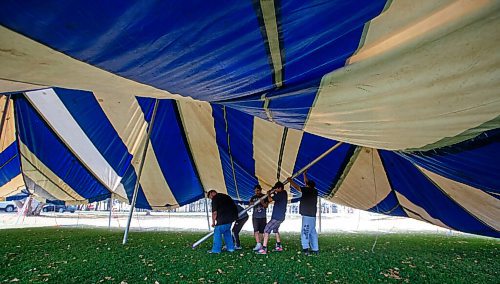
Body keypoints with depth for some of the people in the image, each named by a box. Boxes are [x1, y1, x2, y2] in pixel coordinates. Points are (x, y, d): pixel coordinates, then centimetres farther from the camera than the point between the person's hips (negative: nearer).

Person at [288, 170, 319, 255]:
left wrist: (290, 181, 8)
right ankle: (315, 249, 15)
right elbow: (307, 182, 27)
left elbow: (296, 187, -4)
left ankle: (305, 248, -16)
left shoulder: (308, 190, -11)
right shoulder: (314, 191, 12)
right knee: (312, 232, 12)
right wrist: (305, 174, 34)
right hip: (312, 215, 9)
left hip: (307, 215, -9)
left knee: (305, 232, -11)